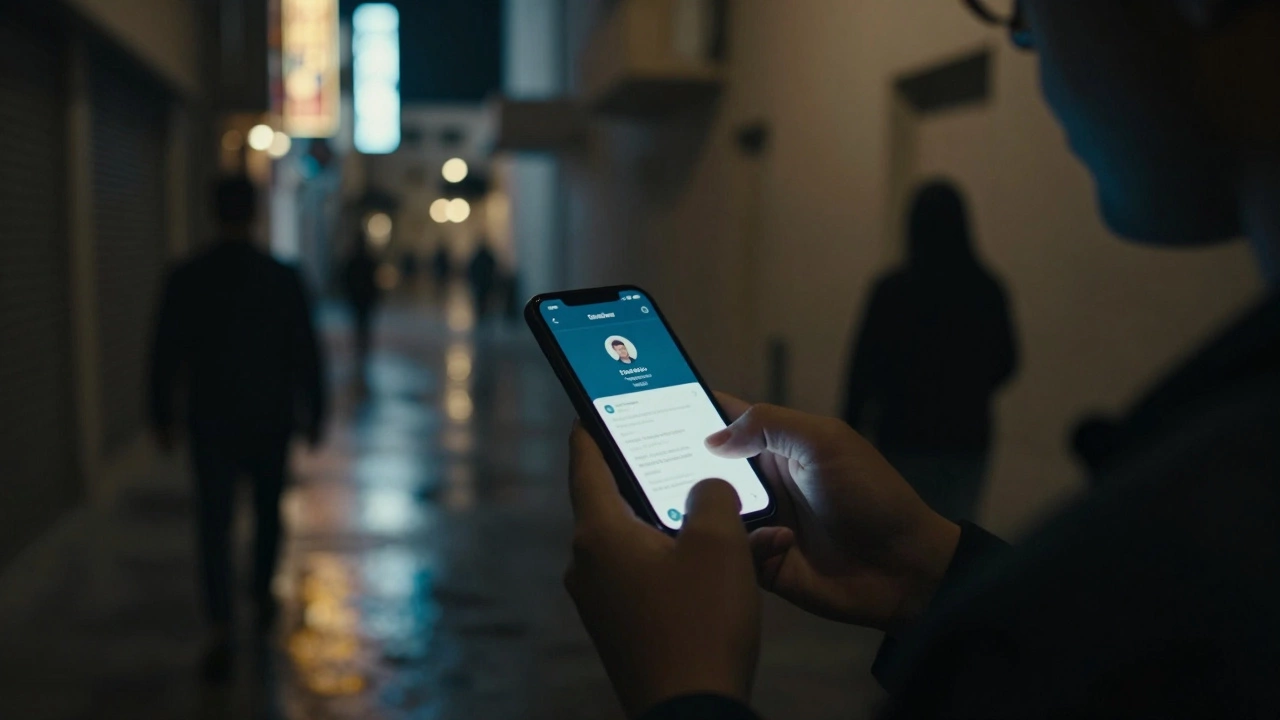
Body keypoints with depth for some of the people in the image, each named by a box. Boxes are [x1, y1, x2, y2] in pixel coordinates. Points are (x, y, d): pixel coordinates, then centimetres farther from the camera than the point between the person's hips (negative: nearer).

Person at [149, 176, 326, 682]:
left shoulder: (186, 279, -7)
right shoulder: (283, 279, -8)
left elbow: (165, 354, -2)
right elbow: (306, 353, -5)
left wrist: (162, 414, 8)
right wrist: (314, 413, 5)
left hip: (210, 422, 0)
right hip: (270, 418, 1)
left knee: (214, 525, 0)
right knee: (268, 510, 21)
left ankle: (220, 633, -9)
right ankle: (263, 597, 38)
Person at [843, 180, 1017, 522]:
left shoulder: (892, 290, -11)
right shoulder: (987, 291, -2)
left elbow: (865, 365, -9)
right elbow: (1005, 363, 9)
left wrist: (849, 429, 1)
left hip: (905, 433, -3)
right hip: (968, 435, 3)